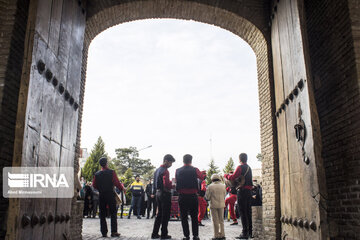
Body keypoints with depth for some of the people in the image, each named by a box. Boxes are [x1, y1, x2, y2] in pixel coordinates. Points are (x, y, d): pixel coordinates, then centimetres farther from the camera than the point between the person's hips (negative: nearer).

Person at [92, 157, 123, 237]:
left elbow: (94, 185, 6)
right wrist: (122, 188, 7)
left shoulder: (97, 174, 2)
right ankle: (114, 232, 3)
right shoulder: (111, 172, -8)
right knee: (113, 214, 6)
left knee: (102, 215, 9)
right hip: (110, 195, -3)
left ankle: (104, 232, 8)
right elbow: (116, 183, -10)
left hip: (101, 195, 3)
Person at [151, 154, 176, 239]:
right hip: (165, 194, -9)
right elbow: (166, 184, -24)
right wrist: (173, 185, -8)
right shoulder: (165, 171, -16)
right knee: (165, 215, 0)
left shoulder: (157, 170, 12)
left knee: (159, 214, 15)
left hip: (158, 193, 9)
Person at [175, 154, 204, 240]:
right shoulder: (195, 170, -5)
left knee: (184, 217, 8)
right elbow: (202, 178, 12)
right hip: (193, 196, -1)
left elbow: (176, 181, 10)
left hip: (182, 196, 1)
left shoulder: (178, 171, -1)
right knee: (194, 217, 9)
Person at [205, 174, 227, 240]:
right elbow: (224, 195, 8)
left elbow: (207, 197, -7)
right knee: (221, 220, 14)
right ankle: (222, 235, 16)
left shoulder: (210, 186, -10)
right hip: (221, 205, 3)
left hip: (213, 205, -3)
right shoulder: (223, 186, 0)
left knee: (215, 221, 3)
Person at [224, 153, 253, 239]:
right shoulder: (249, 167, 15)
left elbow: (233, 177, -17)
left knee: (243, 212, -6)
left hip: (242, 191, -8)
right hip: (249, 190, 8)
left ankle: (245, 233, -6)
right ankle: (250, 232, 17)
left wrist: (226, 175, 3)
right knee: (248, 212, 13)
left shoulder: (240, 167, -10)